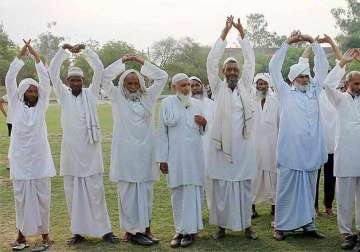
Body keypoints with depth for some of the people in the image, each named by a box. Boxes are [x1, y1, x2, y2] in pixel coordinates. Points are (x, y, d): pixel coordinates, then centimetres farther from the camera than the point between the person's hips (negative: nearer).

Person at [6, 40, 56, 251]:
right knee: (22, 197, 5)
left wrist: (37, 57, -7)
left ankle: (44, 232, 16)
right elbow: (9, 80, -3)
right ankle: (22, 234, 14)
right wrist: (21, 56, -8)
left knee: (43, 197, 4)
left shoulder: (41, 106, 5)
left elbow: (46, 81, -3)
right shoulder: (16, 105, 4)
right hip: (20, 160, 0)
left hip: (40, 160, 0)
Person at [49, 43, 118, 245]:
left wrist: (86, 50, -3)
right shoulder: (63, 95, 8)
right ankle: (78, 231, 15)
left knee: (96, 192, 1)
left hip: (90, 150, -1)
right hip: (70, 151, 1)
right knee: (73, 193, 5)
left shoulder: (91, 94, 6)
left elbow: (99, 69, -1)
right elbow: (53, 72, 1)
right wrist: (64, 50, -3)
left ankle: (105, 230, 9)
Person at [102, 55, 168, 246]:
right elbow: (105, 77, -3)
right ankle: (131, 230, 7)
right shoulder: (117, 97, 6)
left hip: (145, 151, 3)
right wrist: (122, 61, 1)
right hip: (125, 152, -2)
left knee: (146, 192, 8)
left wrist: (143, 62, 6)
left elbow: (162, 77, 8)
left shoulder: (148, 97, 10)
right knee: (128, 192, 0)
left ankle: (145, 228, 16)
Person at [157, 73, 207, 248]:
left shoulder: (196, 104, 10)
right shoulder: (167, 103, 1)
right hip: (175, 155, -2)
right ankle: (180, 230, 14)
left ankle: (190, 230, 8)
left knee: (192, 190, 0)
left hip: (194, 155, 2)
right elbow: (163, 131, -1)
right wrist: (162, 159, -5)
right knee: (177, 192, 3)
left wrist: (204, 123, -6)